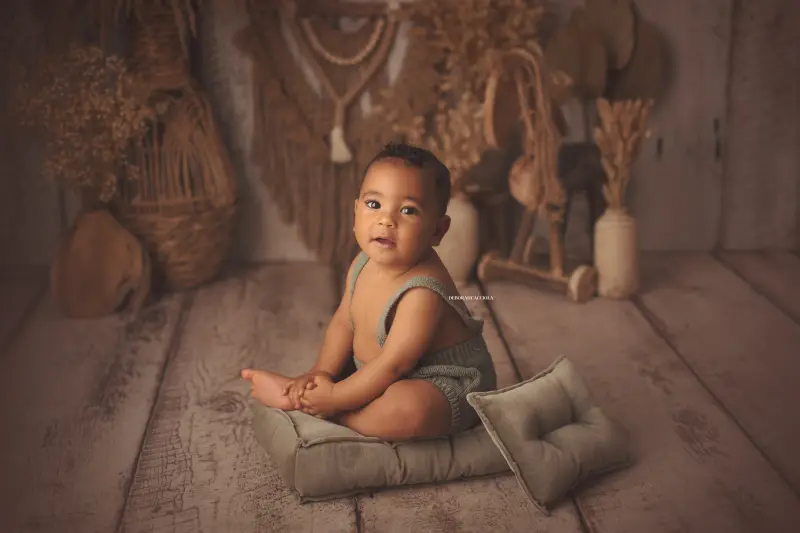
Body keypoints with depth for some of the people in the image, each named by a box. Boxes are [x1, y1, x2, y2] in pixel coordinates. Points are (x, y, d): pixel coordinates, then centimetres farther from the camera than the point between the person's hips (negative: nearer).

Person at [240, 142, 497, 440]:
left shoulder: (422, 292, -31)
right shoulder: (363, 264, -6)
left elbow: (392, 366, -29)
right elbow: (343, 322, 6)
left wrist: (334, 398, -22)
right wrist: (321, 373, -7)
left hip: (443, 384, -9)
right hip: (385, 379, 9)